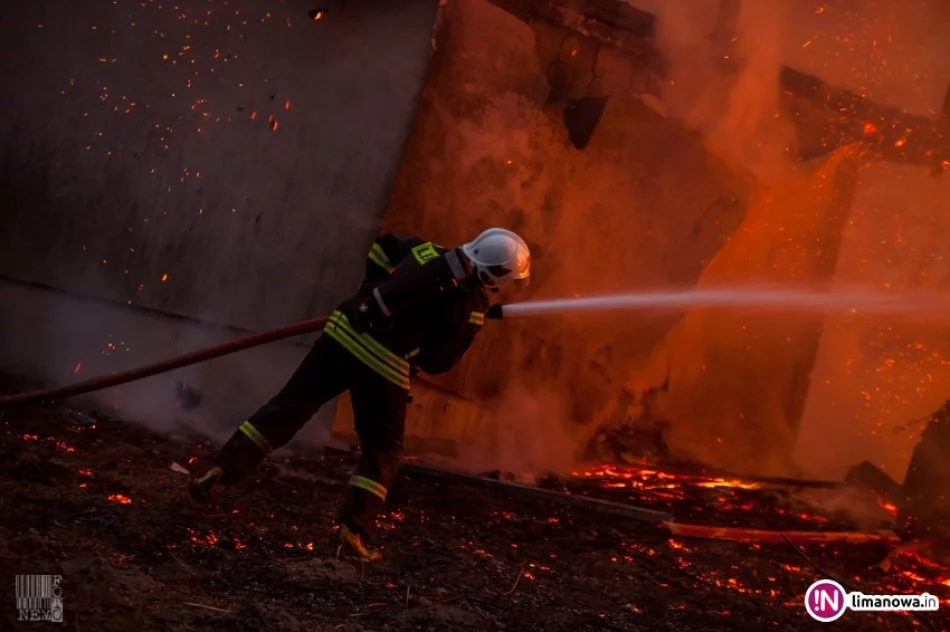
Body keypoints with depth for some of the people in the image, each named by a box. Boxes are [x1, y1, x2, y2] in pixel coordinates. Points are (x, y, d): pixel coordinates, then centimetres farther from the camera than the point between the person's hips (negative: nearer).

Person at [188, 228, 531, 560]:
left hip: (342, 334, 5)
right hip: (385, 364, -4)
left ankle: (219, 471, 8)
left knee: (287, 407, 11)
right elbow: (438, 361, 2)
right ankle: (355, 530, 1)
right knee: (383, 450, 12)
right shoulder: (471, 307, -3)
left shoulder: (426, 250, 8)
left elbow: (381, 248, 19)